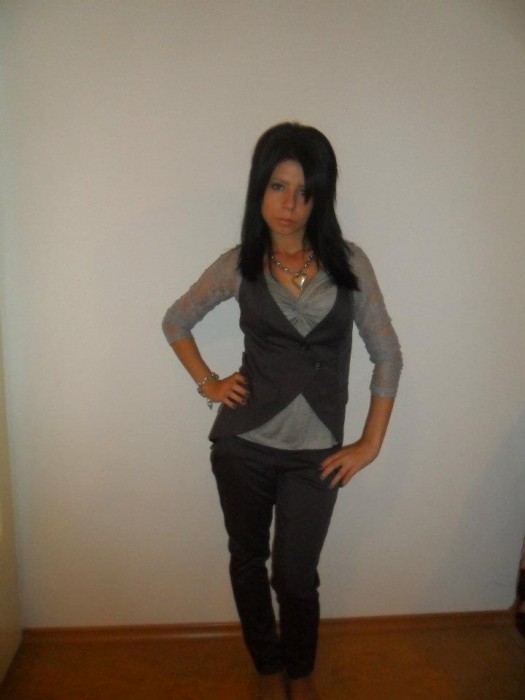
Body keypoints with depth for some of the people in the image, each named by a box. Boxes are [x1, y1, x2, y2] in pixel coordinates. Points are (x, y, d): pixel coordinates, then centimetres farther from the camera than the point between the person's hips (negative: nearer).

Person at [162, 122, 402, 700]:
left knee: (296, 575, 11)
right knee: (248, 563, 17)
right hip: (243, 444, 1)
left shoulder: (349, 263, -5)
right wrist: (207, 383, 2)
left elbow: (387, 355, -1)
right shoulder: (238, 265, -4)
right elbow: (175, 322, 11)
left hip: (315, 451, -1)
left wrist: (370, 444, -3)